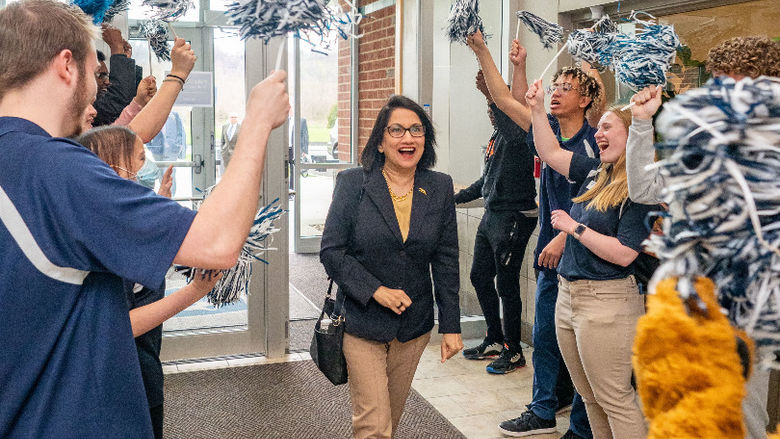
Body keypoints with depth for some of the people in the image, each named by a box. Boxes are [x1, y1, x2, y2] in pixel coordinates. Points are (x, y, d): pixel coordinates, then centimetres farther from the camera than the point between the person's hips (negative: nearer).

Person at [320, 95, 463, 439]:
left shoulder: (440, 188, 1)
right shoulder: (352, 183, -7)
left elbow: (446, 261, 2)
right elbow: (331, 251, -8)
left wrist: (450, 326, 0)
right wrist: (375, 290, -18)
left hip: (414, 325, 3)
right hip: (361, 321, -3)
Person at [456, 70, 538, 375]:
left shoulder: (519, 134, -12)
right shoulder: (496, 138, 16)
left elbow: (513, 131, -39)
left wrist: (492, 96, -46)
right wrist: (458, 197, 28)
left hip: (513, 219, -10)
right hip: (491, 217, 10)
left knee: (506, 285, -3)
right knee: (480, 276, 16)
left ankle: (513, 351, 12)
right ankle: (495, 341, 30)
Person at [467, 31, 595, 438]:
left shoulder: (594, 143, -11)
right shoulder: (548, 130, 7)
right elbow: (506, 99, 8)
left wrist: (565, 236, -22)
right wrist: (481, 51, 3)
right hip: (551, 254, 7)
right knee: (545, 337, 15)